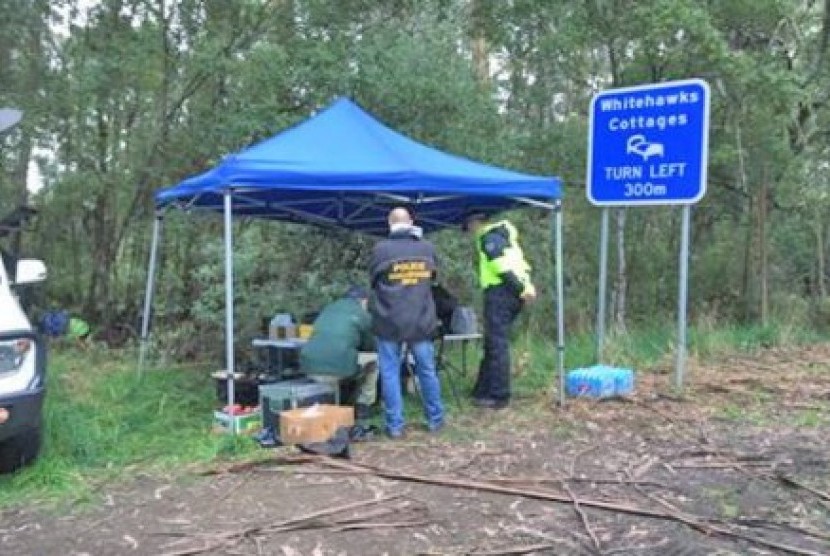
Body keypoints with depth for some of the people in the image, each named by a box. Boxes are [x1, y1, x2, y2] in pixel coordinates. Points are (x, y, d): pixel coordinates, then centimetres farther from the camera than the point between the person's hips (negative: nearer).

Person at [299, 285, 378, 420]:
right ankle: (363, 405, 20)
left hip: (310, 368, 6)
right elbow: (370, 347, 23)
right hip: (338, 368, -6)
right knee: (375, 358, 17)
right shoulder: (362, 315, 11)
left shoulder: (327, 309, 26)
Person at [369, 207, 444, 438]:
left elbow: (373, 281, 4)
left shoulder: (381, 248, -9)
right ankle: (435, 420, 24)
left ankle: (395, 425, 7)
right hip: (421, 320, 3)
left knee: (390, 373, 5)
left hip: (389, 321, -3)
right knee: (427, 371, 14)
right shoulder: (427, 248, 1)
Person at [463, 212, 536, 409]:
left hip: (500, 292, -10)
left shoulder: (488, 237, -5)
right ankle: (482, 391, 20)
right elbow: (518, 263, 17)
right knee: (493, 344, 14)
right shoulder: (501, 235, 26)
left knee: (497, 345, -7)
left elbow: (502, 264, -18)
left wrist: (520, 288, -21)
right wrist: (526, 285, 6)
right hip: (511, 293, 10)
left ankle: (499, 396, -5)